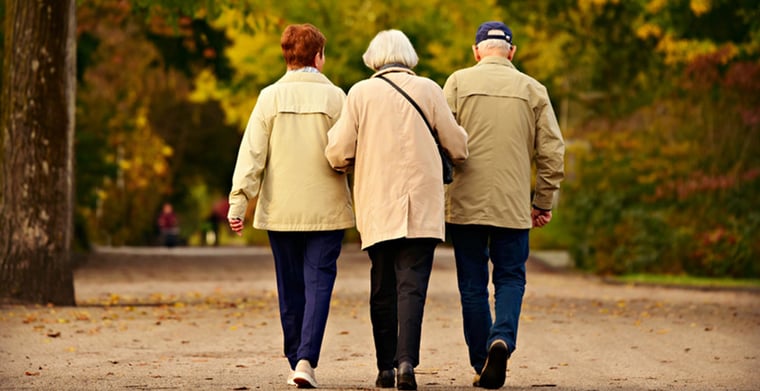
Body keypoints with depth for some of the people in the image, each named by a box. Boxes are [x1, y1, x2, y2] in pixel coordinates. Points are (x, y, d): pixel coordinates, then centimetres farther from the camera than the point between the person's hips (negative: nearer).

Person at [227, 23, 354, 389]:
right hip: (326, 208, -2)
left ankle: (296, 361, 18)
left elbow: (252, 151, -4)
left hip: (281, 208, 2)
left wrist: (238, 200, -4)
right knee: (318, 282, 0)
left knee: (290, 288, 11)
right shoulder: (334, 97, -4)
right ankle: (306, 360, -15)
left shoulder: (271, 96, -1)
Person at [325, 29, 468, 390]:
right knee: (412, 285, -4)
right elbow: (457, 147, 4)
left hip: (376, 206, 1)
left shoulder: (360, 93, 2)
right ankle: (407, 360, -20)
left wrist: (360, 161, 21)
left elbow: (338, 155, -1)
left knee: (382, 288, 10)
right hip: (421, 207, -1)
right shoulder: (428, 90, 1)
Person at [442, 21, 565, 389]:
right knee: (510, 278, 11)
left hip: (465, 203, 0)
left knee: (473, 283, 8)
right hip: (513, 206, 0)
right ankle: (502, 338, -15)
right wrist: (543, 202, 13)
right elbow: (551, 151, 5)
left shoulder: (458, 82, 2)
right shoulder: (533, 89, 6)